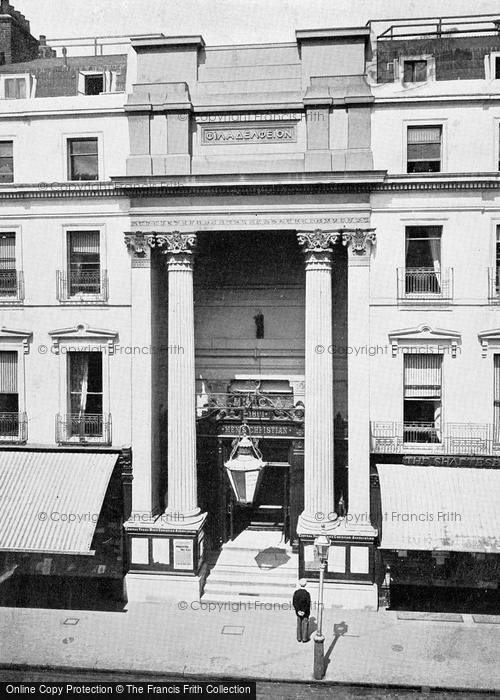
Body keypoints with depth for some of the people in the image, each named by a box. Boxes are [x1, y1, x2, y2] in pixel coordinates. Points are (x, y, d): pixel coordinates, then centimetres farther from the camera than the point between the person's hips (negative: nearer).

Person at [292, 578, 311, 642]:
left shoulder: (296, 592, -7)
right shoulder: (306, 593, -18)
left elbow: (294, 603, -6)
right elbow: (308, 604, -18)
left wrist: (298, 610, -5)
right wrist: (304, 611, -10)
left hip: (298, 611, 4)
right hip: (305, 613, -4)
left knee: (299, 624, 15)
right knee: (305, 624, 10)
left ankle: (299, 638, 23)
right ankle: (304, 638, 16)